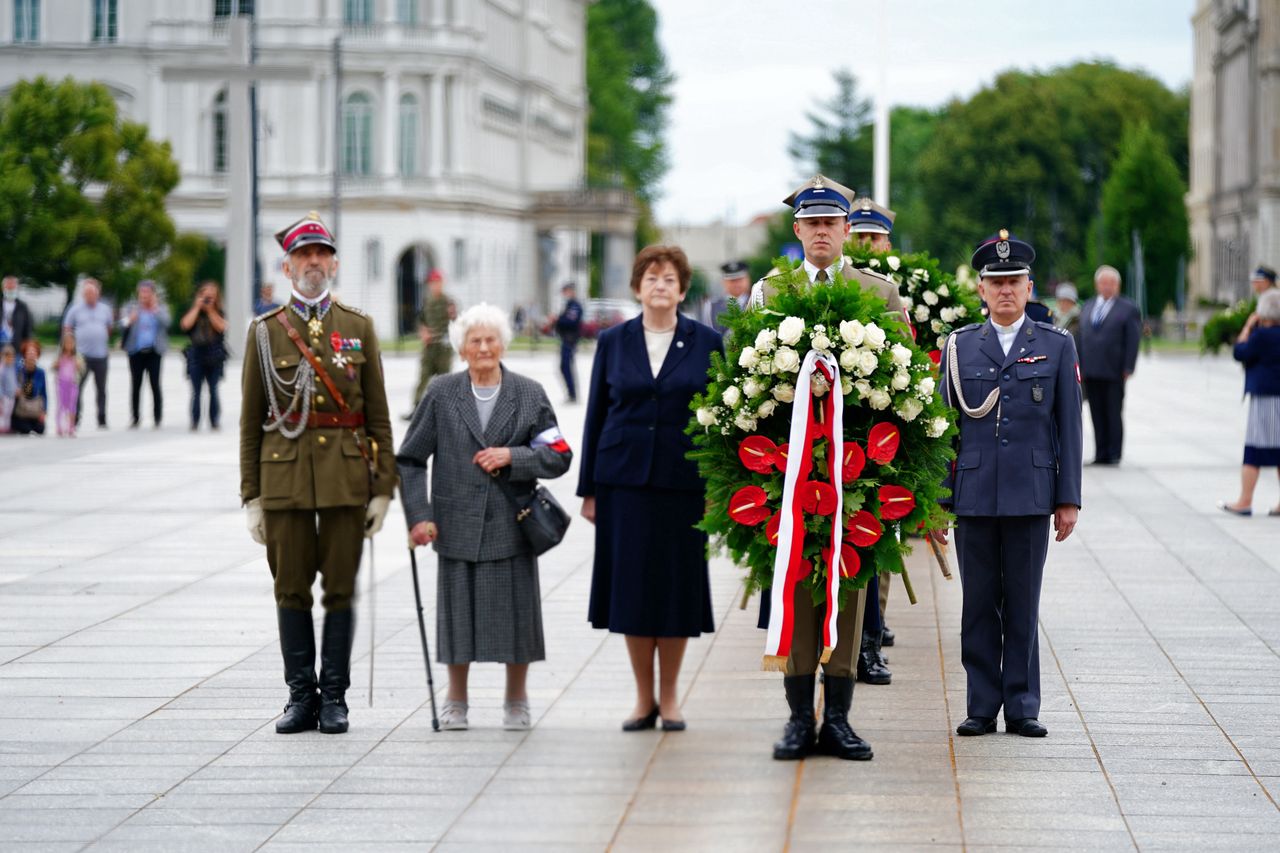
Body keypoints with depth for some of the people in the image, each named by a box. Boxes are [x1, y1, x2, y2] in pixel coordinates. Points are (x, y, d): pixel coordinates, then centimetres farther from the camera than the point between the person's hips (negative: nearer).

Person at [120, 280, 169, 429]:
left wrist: (155, 308, -14)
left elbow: (165, 322, -8)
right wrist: (129, 320, -26)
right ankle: (134, 419, 7)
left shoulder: (160, 308, 9)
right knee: (135, 385, 1)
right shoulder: (131, 308, 8)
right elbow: (122, 324, -5)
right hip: (136, 352, 1)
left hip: (154, 352, -1)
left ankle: (158, 419, -1)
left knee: (155, 385, -6)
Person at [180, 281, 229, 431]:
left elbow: (221, 327, -10)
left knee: (213, 390, 0)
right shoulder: (193, 311, 8)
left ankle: (214, 422, 6)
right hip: (196, 355, 0)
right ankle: (194, 423, 2)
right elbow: (186, 325, -10)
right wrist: (197, 307, -6)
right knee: (196, 391, -1)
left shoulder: (218, 313, 8)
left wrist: (210, 310, -8)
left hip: (214, 357, 0)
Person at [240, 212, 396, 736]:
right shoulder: (265, 331, 5)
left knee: (340, 590, 2)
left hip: (346, 477, 0)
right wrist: (251, 496, 1)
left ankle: (334, 698, 9)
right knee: (291, 590, 3)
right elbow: (251, 419, 5)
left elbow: (378, 415, 6)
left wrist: (383, 488, -1)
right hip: (285, 477, 0)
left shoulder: (359, 328, 7)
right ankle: (301, 696, 11)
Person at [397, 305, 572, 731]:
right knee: (458, 611, 4)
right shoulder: (441, 394, 3)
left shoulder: (530, 394, 4)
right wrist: (419, 516, -4)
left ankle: (516, 703, 18)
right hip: (458, 525, 0)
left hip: (511, 524, 0)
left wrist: (512, 456, -12)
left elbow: (559, 456, 3)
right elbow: (410, 459, 5)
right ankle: (456, 702, 19)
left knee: (515, 612, 3)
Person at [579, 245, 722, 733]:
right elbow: (596, 415, 8)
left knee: (677, 586, 2)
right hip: (624, 479, 1)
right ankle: (643, 697, 12)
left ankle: (669, 696, 14)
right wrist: (588, 488, 5)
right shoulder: (613, 342, 6)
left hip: (682, 481, -1)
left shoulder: (706, 343, 3)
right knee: (631, 587, 2)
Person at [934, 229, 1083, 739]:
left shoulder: (1057, 346, 6)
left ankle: (1022, 708, 9)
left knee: (1023, 605, 3)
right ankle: (982, 708, 10)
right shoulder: (959, 347, 7)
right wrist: (936, 499, 3)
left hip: (1031, 494, -1)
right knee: (978, 604, 4)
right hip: (973, 495, 1)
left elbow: (1069, 427, 5)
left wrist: (1069, 499, 0)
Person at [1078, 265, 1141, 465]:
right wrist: (1079, 367, 8)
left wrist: (1128, 369, -10)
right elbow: (1081, 338, 15)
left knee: (1114, 414, -2)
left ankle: (1114, 454, 3)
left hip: (1113, 372, -4)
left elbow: (1133, 341, -3)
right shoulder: (1087, 307, 16)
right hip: (1091, 372, 4)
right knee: (1097, 415, 5)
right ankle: (1101, 454, 9)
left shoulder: (1128, 309, 2)